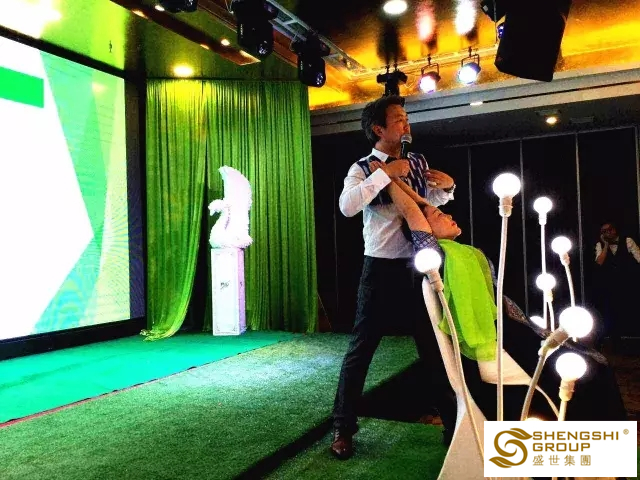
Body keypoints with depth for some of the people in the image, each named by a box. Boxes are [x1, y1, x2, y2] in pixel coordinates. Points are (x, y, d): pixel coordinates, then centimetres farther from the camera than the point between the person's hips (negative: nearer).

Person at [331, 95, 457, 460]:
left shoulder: (418, 163, 8)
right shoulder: (364, 168, -7)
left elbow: (433, 202, 25)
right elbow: (347, 206, -28)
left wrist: (446, 186, 4)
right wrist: (385, 172, -26)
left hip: (418, 266, 5)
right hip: (381, 269, -4)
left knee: (434, 345, 14)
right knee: (361, 348, 5)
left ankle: (453, 421, 32)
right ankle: (343, 428, 20)